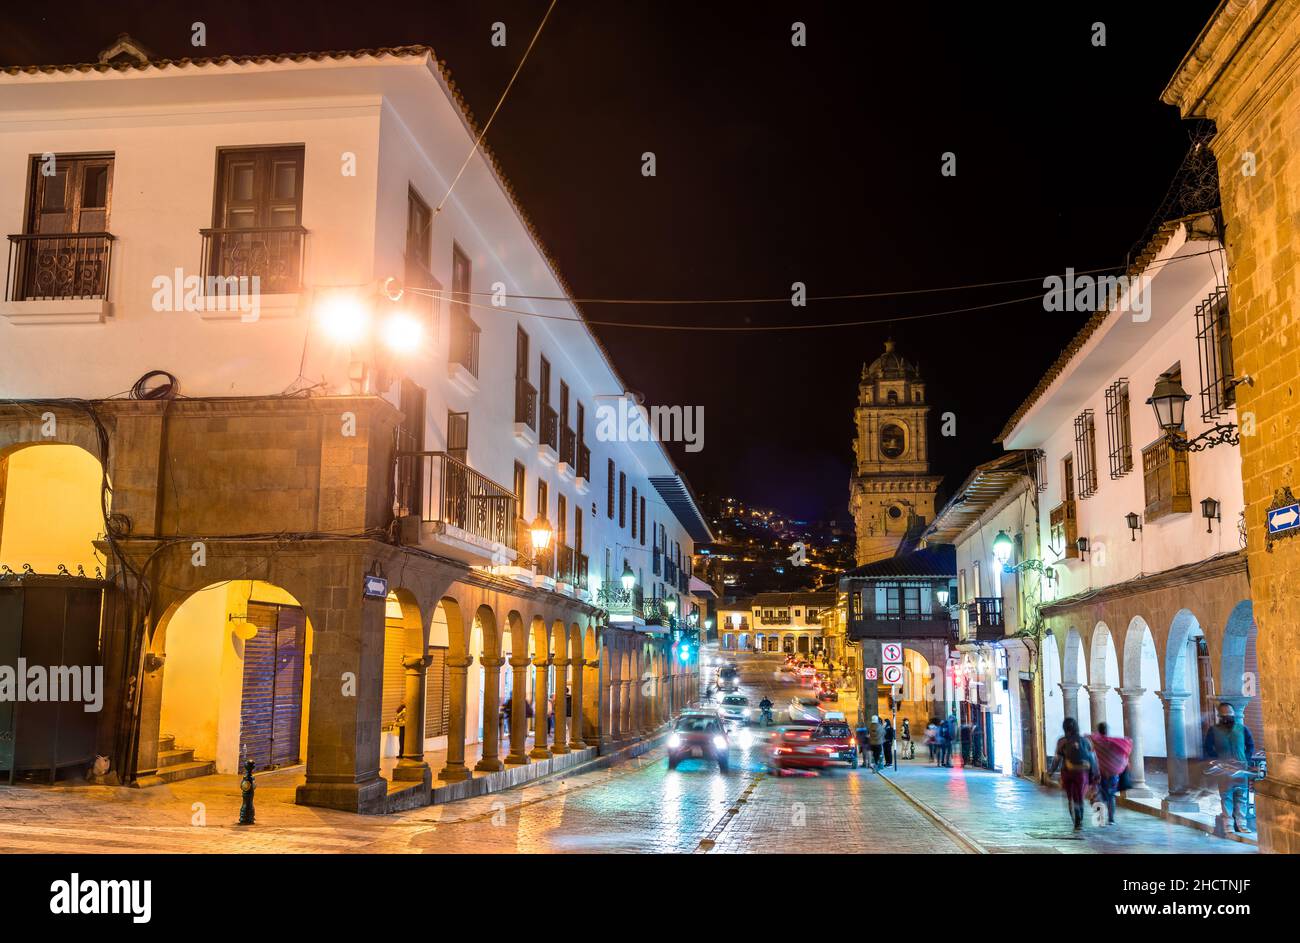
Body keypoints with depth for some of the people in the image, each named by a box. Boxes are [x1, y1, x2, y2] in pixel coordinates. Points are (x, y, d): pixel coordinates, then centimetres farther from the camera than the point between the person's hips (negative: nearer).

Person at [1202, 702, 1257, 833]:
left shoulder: (1242, 729, 6)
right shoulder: (1213, 731, 1)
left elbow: (1250, 745, 13)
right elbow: (1207, 749, 3)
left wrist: (1246, 760, 2)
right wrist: (1218, 761, -7)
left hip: (1241, 769, 2)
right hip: (1224, 771, -2)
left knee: (1241, 797, 3)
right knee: (1226, 797, -1)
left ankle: (1241, 824, 8)